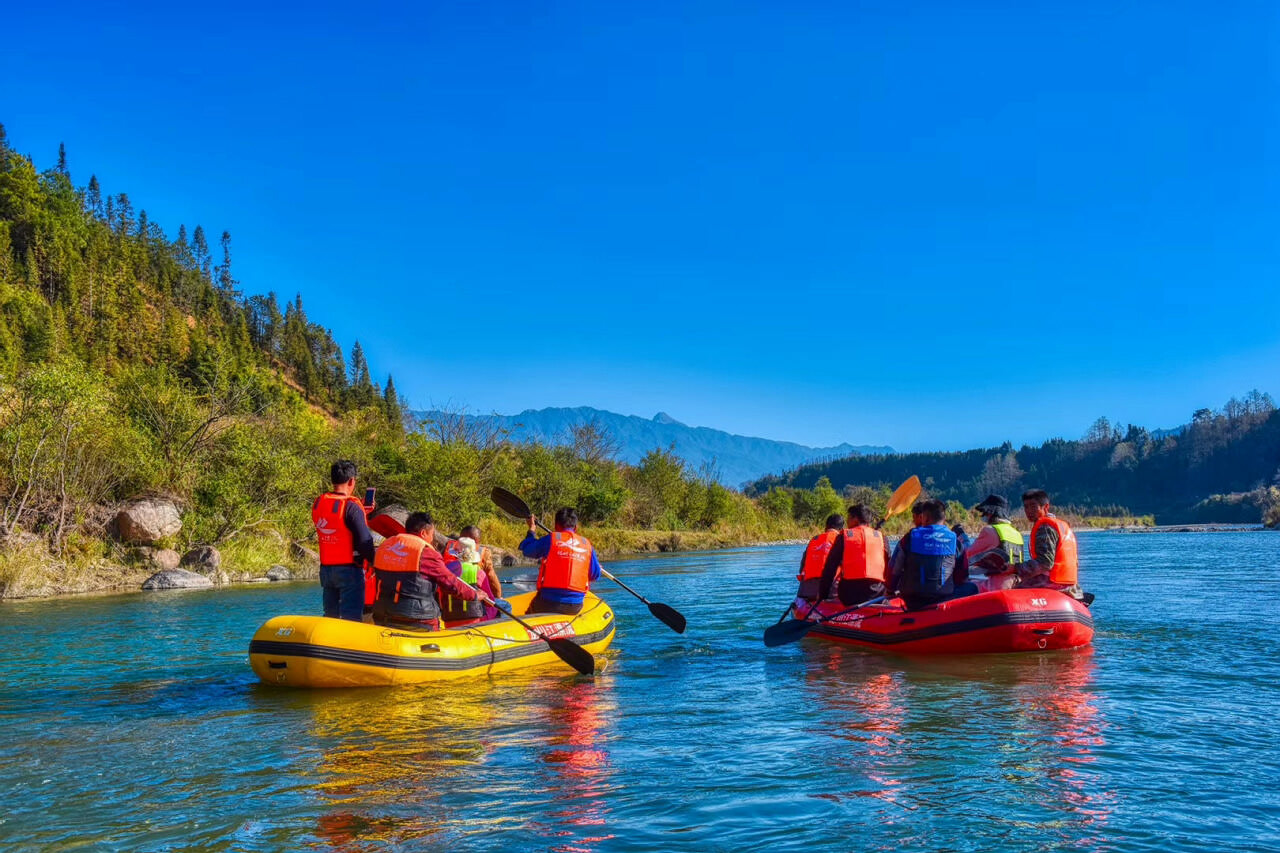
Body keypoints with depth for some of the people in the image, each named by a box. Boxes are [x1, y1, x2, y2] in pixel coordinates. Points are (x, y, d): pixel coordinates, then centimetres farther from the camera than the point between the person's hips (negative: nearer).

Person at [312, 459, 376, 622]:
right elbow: (364, 542, -19)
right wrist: (374, 562, -2)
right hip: (348, 571, -7)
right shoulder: (351, 506, -17)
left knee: (330, 616, 17)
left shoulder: (318, 503, 4)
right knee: (351, 619, -3)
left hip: (325, 569, 7)